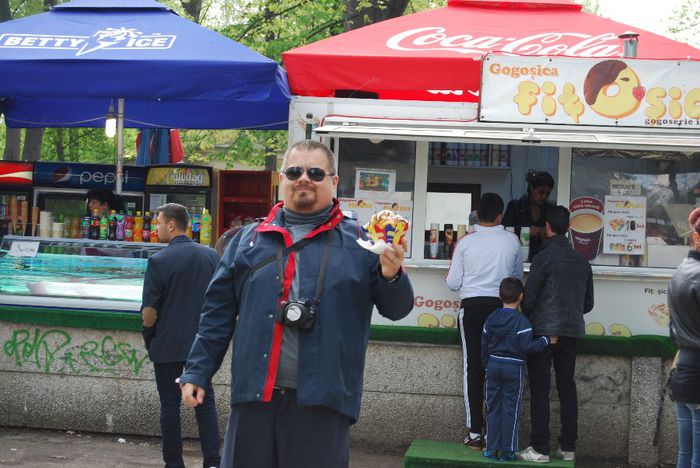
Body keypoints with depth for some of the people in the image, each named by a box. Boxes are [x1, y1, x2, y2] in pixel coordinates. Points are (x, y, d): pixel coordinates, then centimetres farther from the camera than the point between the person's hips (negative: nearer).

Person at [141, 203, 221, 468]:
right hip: (202, 343, 4)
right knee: (205, 402, 10)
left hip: (168, 344, -4)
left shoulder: (159, 260, -14)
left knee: (170, 404, 7)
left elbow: (149, 311, -13)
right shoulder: (211, 256, 1)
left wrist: (149, 337, 4)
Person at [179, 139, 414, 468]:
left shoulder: (359, 242, 6)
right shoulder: (249, 239, 12)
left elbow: (397, 309, 5)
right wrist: (197, 372, 7)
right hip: (253, 393, 2)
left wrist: (392, 277, -16)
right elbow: (218, 313, 13)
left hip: (322, 400, -2)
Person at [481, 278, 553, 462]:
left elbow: (484, 345, 10)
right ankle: (507, 451, 6)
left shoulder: (491, 319, 4)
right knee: (510, 410, 3)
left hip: (493, 365, 4)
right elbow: (527, 346, -19)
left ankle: (491, 448, 12)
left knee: (493, 408, 11)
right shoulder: (521, 321, -14)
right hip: (513, 369, -4)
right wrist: (546, 340, -7)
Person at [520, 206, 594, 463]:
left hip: (543, 331, -6)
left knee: (539, 389, -2)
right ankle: (568, 446, 14)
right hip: (571, 331, 6)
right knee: (567, 387, 12)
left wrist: (523, 318, 9)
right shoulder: (582, 262, 9)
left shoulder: (543, 258, -11)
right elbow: (588, 304, 14)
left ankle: (540, 448, -5)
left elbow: (528, 299, -10)